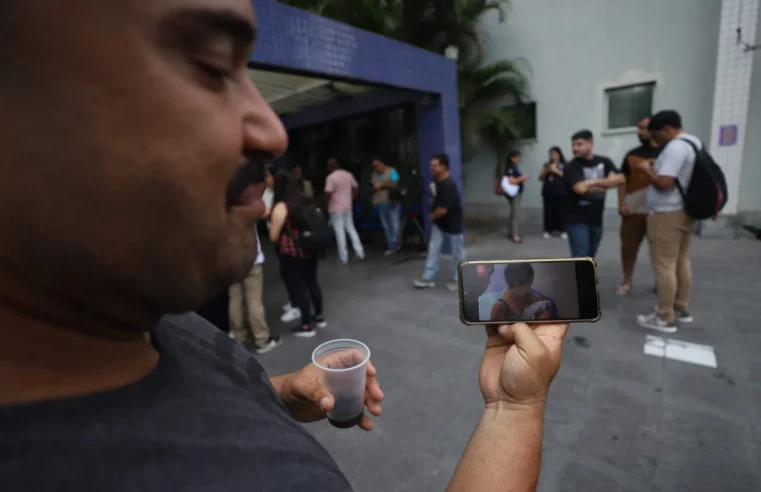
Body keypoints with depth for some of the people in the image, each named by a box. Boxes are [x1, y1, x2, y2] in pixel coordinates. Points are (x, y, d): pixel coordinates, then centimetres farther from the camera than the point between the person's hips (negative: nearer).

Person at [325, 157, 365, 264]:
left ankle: (344, 257, 5)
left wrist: (326, 201, 1)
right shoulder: (349, 175, 5)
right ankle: (359, 252, 11)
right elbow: (356, 188, 12)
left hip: (336, 208, -6)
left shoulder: (331, 177, -15)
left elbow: (328, 194, -19)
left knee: (339, 232, 0)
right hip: (348, 207, 6)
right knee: (351, 229, 16)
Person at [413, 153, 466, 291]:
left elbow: (442, 209, -28)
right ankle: (429, 278, 18)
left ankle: (458, 279, 25)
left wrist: (432, 216, -9)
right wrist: (433, 215, 5)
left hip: (452, 223, -9)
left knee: (457, 252, 9)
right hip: (439, 222, 9)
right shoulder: (435, 180, -2)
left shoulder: (449, 185, -30)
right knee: (433, 248, 10)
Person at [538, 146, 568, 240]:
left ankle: (563, 230, 2)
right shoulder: (546, 164, 13)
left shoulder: (564, 165, 4)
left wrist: (556, 170, -13)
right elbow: (541, 177, 11)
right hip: (548, 192, 3)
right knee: (549, 211, -1)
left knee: (561, 211, -5)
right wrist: (546, 171, -6)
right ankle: (548, 230, 4)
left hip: (561, 193, -2)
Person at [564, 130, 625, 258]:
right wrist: (606, 185, -8)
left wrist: (595, 182, -17)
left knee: (589, 259, 16)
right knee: (580, 259, -10)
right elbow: (580, 188, -25)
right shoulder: (572, 167, -10)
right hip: (577, 220, -5)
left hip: (596, 219, 6)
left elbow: (620, 179, -6)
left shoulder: (604, 162, 7)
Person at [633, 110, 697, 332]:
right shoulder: (694, 142, 14)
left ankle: (665, 318, 3)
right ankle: (682, 309, 28)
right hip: (685, 212, 10)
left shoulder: (675, 147, -19)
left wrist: (646, 169, -10)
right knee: (682, 262, 17)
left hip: (668, 215, -10)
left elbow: (664, 183, -25)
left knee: (664, 266, -4)